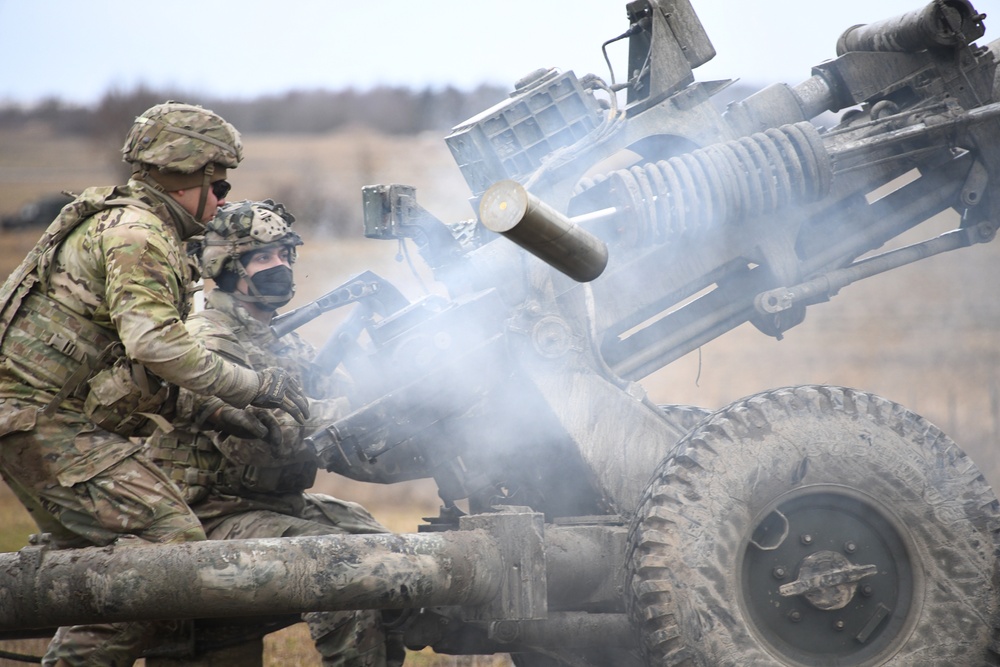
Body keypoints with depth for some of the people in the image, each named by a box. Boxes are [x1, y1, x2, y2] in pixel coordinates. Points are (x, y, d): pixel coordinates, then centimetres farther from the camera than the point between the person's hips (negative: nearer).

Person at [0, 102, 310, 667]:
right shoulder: (136, 231, -11)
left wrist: (214, 412, 16)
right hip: (51, 423, -11)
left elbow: (134, 365, 25)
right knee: (173, 541, -16)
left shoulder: (114, 223, 23)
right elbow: (154, 342, -25)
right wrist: (253, 385, -17)